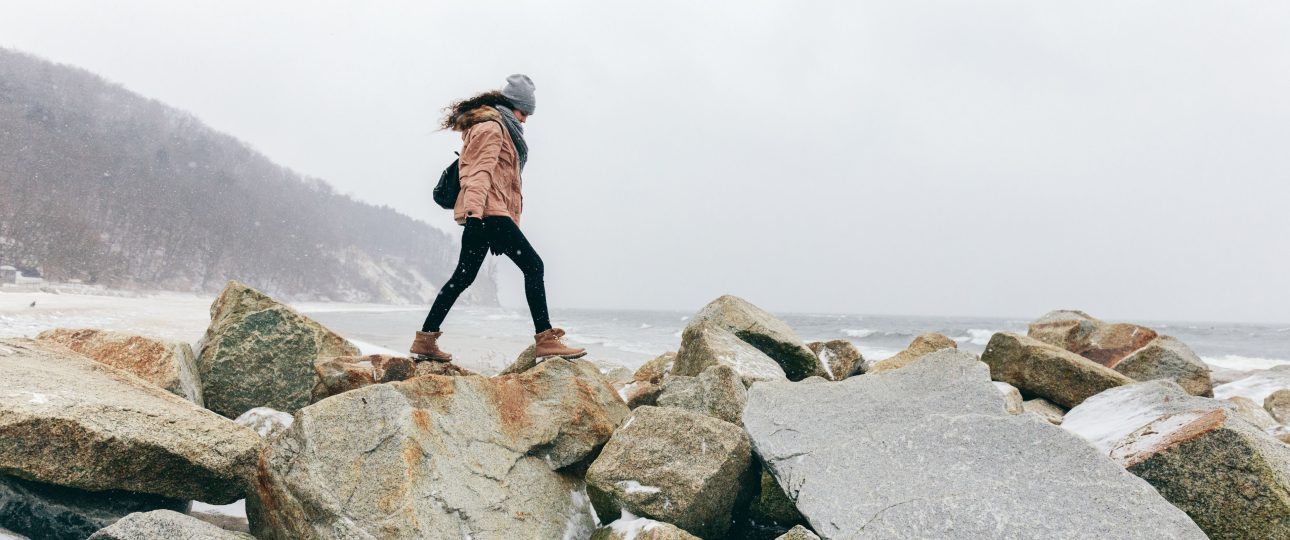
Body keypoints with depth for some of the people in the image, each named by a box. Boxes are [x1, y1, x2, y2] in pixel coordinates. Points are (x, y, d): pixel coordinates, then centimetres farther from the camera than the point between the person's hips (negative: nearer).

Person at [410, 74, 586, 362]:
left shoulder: (498, 127, 28)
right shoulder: (491, 126, -5)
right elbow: (481, 169, -19)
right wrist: (474, 206, -31)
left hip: (481, 213, 11)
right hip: (488, 211, -11)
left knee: (463, 276, 11)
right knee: (533, 265, -13)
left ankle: (425, 339, 13)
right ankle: (545, 340, -18)